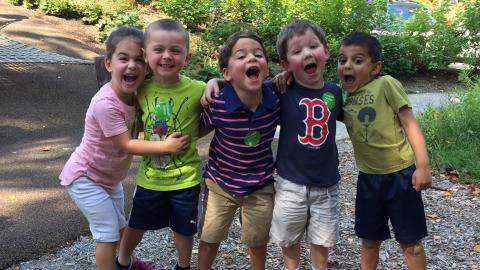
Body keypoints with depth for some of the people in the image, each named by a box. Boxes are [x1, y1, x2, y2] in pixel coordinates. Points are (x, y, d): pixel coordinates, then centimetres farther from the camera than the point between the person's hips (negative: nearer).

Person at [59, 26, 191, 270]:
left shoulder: (134, 92, -9)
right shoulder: (106, 104, -33)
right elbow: (126, 145, -28)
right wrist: (165, 146, -32)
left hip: (110, 176, 8)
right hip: (85, 177, -8)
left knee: (120, 226, 22)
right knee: (108, 232, -5)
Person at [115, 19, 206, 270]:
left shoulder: (198, 90, -19)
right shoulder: (141, 89, -7)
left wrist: (187, 137, -19)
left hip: (185, 176, -3)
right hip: (149, 175, 3)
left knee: (183, 228, 18)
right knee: (136, 225, 22)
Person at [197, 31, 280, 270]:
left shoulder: (276, 98, -19)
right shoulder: (217, 104, -25)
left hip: (260, 186, 2)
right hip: (221, 183, -1)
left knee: (258, 241, 21)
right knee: (209, 238, 18)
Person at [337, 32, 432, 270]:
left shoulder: (386, 84, -12)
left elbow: (410, 124, -11)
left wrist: (423, 165, -18)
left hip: (400, 174, -4)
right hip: (368, 177, 5)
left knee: (410, 241, 9)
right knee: (369, 240, 18)